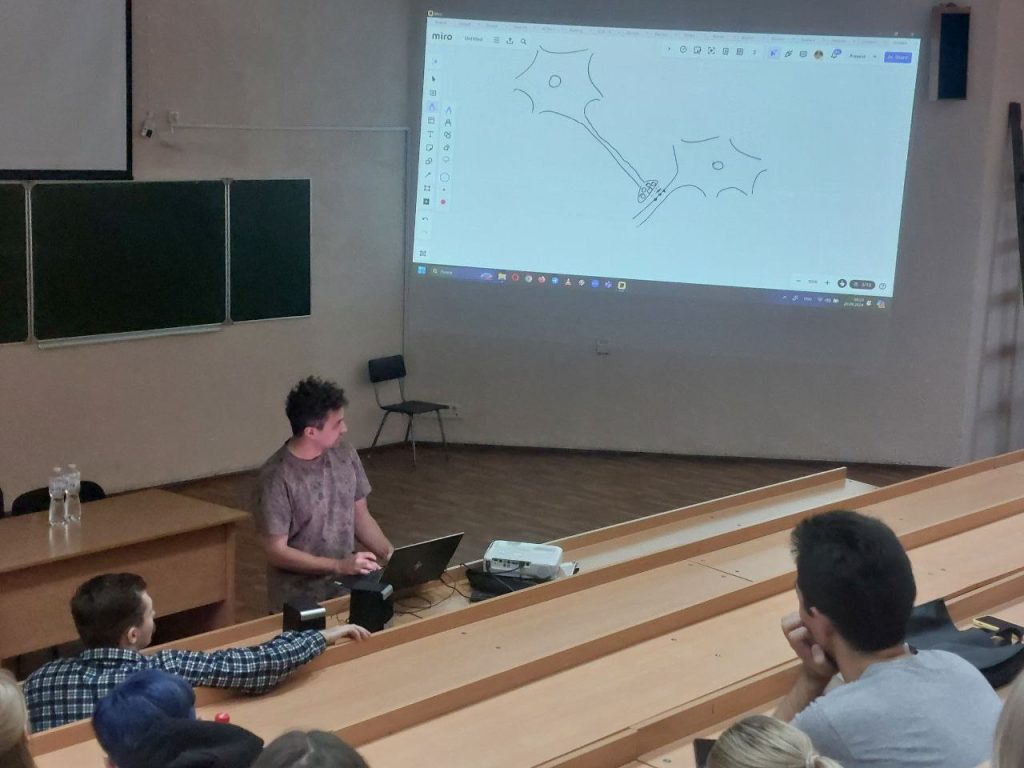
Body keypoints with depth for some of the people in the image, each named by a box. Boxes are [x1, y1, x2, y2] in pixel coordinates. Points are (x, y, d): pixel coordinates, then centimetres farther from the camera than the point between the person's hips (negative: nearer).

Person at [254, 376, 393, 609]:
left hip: (346, 590, 5)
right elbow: (276, 552, -14)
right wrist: (339, 565, -20)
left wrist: (390, 553, -3)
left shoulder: (345, 455, 1)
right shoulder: (276, 477, -16)